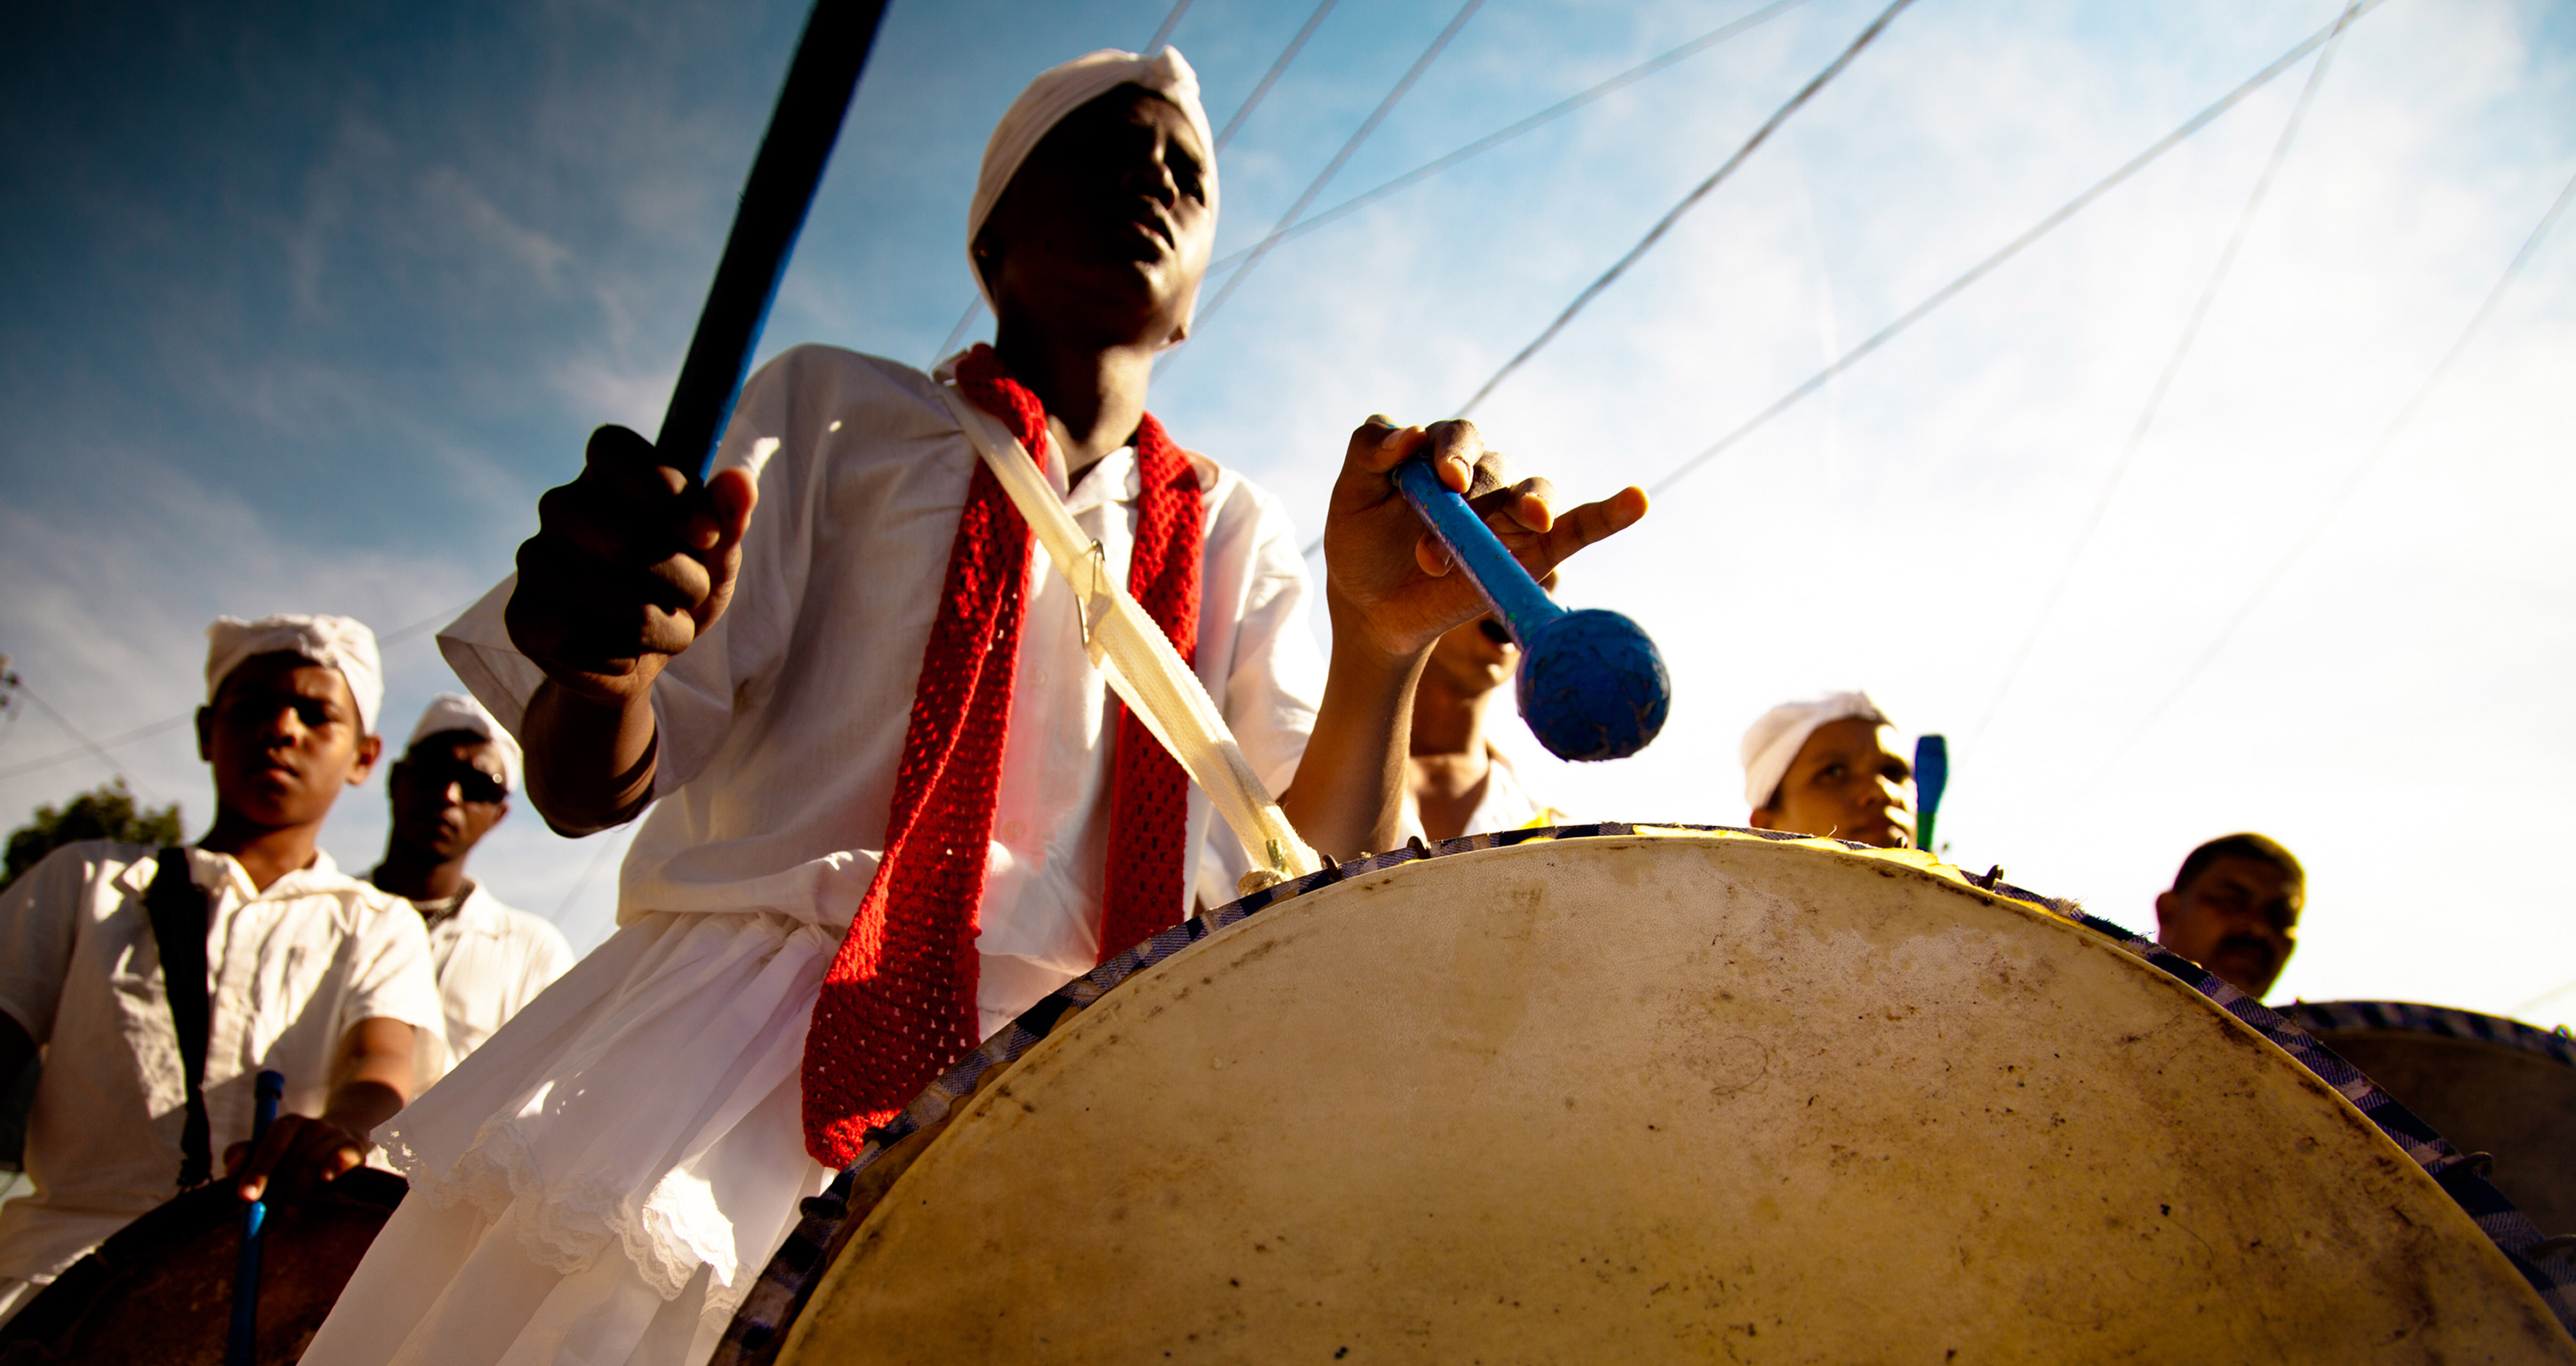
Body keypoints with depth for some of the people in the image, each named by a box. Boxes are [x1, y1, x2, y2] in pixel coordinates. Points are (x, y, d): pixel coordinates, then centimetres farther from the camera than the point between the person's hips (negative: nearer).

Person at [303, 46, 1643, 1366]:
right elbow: (586, 789, 3)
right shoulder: (835, 409, 12)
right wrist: (602, 655, -22)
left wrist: (1380, 647, -18)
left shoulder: (1232, 538, 17)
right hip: (737, 1048, -2)